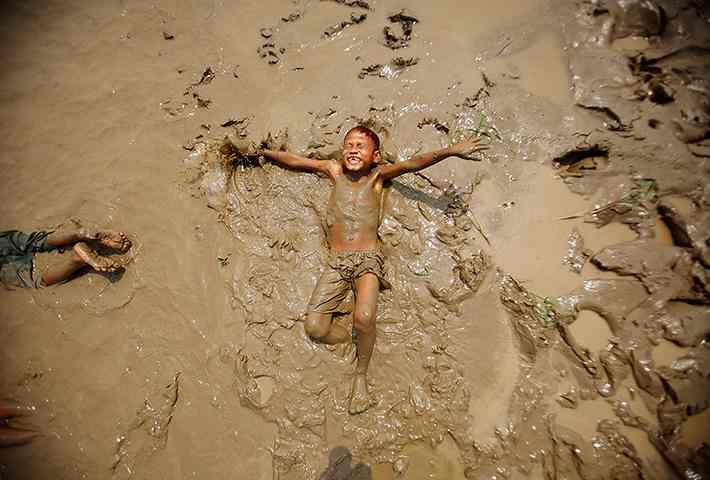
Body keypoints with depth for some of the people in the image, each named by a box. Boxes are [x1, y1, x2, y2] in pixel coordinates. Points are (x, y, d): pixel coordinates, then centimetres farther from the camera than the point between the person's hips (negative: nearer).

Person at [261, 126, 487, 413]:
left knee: (363, 318, -28)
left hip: (368, 259, -3)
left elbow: (412, 164, -6)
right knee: (314, 327, -11)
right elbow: (293, 161, 21)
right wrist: (263, 152, 25)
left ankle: (361, 375, 2)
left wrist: (451, 151, -16)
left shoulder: (378, 176, 6)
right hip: (337, 261, 3)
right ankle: (354, 344, 19)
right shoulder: (335, 170, 12)